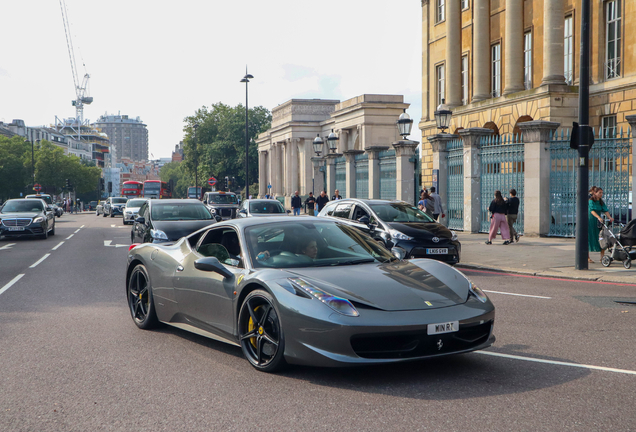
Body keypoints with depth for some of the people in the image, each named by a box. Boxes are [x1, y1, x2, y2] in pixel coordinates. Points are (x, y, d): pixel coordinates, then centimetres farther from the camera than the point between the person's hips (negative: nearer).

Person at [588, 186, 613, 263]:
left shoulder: (601, 202, 10)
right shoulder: (590, 201, -10)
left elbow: (605, 210, -2)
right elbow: (592, 210, -26)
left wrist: (610, 217, -21)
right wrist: (598, 217, -41)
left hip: (598, 222, 6)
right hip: (590, 221, -6)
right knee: (589, 238, -2)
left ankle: (602, 257, 3)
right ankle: (587, 257, 7)